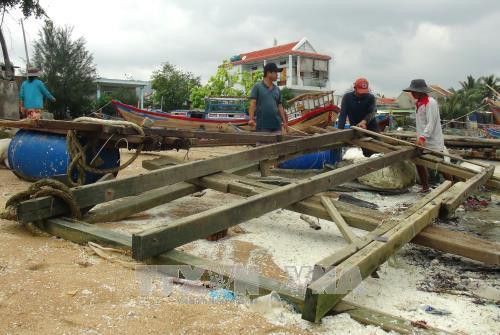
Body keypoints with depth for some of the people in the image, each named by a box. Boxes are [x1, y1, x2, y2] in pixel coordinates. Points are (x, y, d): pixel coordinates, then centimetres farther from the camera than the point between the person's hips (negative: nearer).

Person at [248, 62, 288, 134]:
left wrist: (284, 122, 11)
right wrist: (251, 119, -20)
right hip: (262, 126, -5)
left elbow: (280, 107, 17)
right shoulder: (257, 87, 0)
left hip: (276, 125, 5)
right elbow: (252, 104, -7)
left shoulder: (277, 89, 15)